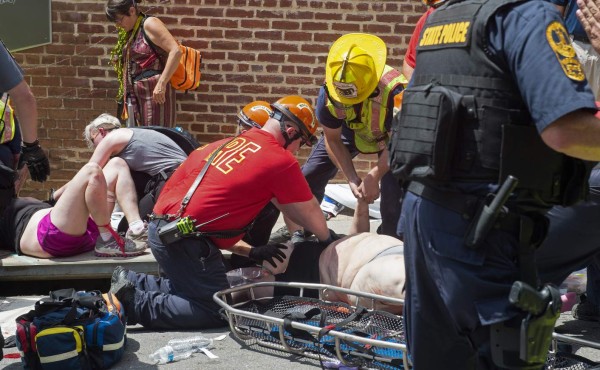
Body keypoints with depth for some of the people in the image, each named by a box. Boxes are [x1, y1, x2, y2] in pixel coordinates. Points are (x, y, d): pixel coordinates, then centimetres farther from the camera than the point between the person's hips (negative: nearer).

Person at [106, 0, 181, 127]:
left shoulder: (149, 24, -9)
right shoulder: (131, 32, 17)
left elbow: (176, 51, -21)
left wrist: (161, 84, -24)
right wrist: (119, 60, 4)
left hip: (154, 91, -9)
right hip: (136, 94, 9)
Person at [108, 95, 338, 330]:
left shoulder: (229, 144, 18)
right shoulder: (281, 161, -4)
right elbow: (310, 213, 8)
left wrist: (251, 252, 22)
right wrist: (328, 240, 28)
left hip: (160, 228, 9)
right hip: (184, 238, -9)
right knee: (215, 311, 1)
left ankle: (132, 284, 17)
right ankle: (134, 304, -5)